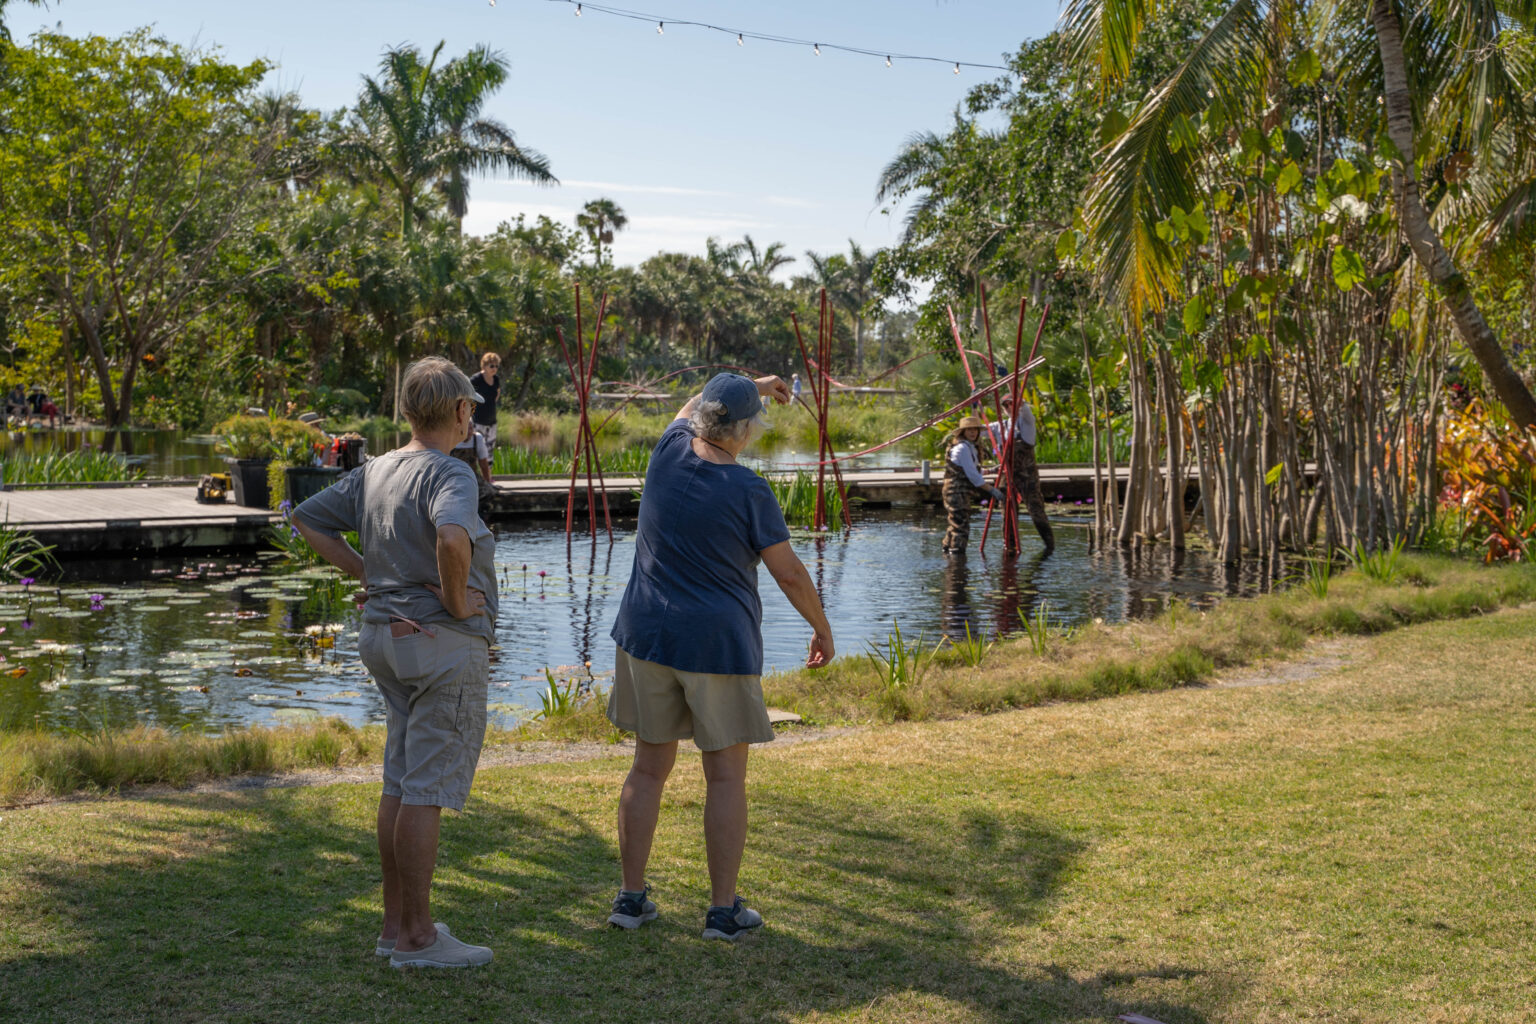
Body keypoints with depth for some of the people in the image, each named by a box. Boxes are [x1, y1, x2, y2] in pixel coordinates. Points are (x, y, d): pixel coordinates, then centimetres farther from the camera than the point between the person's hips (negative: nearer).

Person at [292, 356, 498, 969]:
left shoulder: (373, 473, 9)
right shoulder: (449, 474, -17)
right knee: (427, 791, -3)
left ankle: (397, 924, 23)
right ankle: (416, 936, 4)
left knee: (399, 785, 14)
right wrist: (456, 601, -20)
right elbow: (452, 538, -37)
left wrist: (366, 574, 12)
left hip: (387, 637, 9)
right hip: (445, 646, -9)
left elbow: (307, 518, 19)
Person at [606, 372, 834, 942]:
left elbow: (690, 408, 24)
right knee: (727, 777, 5)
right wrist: (822, 628, 7)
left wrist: (753, 386, 37)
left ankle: (632, 897, 16)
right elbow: (789, 574, -8)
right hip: (720, 645, -5)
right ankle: (724, 910, 9)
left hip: (648, 638, 5)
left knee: (649, 768, 12)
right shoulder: (748, 491, -13)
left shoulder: (670, 452, -1)